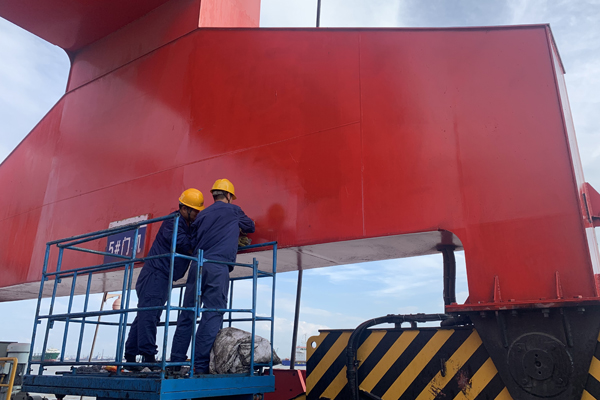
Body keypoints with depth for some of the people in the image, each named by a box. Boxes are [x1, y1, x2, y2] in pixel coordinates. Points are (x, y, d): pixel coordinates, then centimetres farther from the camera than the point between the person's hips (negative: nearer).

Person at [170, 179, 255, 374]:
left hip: (197, 265, 5)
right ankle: (201, 364, -9)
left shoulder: (202, 214, 20)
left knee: (187, 314, 8)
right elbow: (250, 227, 25)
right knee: (212, 315, -5)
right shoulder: (233, 210, 10)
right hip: (218, 267, -5)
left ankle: (176, 361, 9)